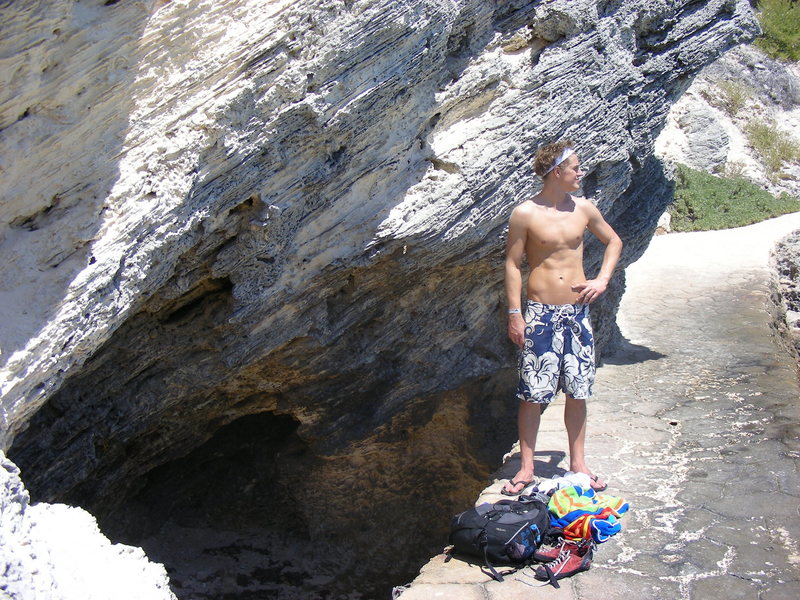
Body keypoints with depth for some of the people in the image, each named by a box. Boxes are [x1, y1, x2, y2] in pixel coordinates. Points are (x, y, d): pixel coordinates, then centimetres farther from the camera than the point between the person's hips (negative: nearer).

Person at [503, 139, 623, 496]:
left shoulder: (583, 208, 5)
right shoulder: (525, 214, -7)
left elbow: (614, 241, 20)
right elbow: (513, 264, -5)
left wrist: (602, 280, 6)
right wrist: (514, 313, -9)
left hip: (577, 313, 4)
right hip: (540, 315, -4)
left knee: (578, 393, 10)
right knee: (532, 395, 0)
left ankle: (577, 462, 25)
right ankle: (526, 467, 14)